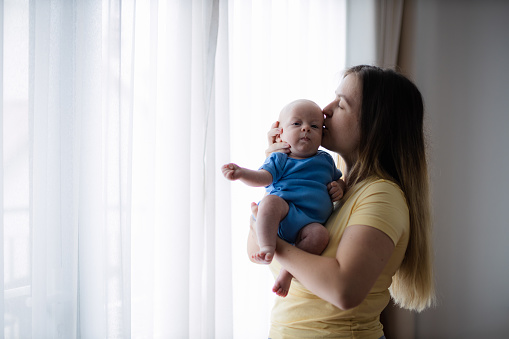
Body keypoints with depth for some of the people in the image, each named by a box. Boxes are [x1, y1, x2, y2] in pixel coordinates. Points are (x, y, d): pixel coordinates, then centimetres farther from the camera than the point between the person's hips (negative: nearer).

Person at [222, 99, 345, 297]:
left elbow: (338, 179, 39)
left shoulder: (325, 160, 26)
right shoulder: (279, 159, 13)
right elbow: (263, 177, -4)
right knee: (271, 200, -37)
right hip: (284, 209, -2)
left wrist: (339, 187, 13)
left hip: (310, 222, 3)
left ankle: (287, 272, -28)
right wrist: (242, 174, -24)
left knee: (319, 235, -33)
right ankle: (267, 248, -43)